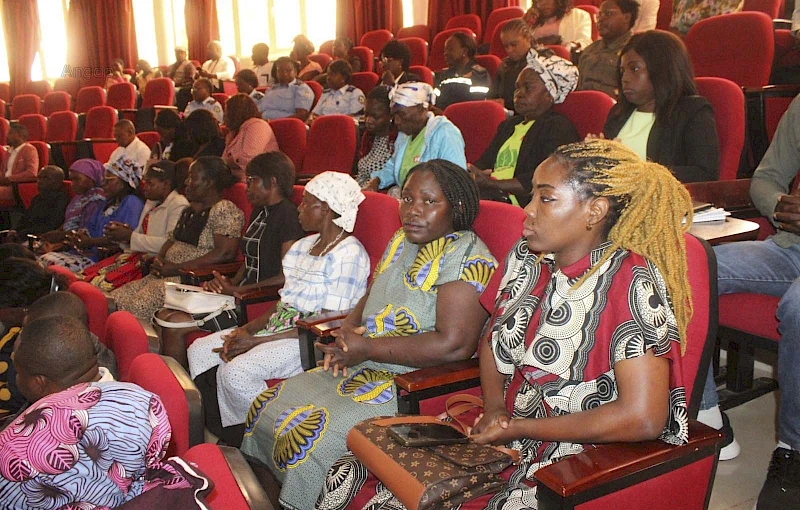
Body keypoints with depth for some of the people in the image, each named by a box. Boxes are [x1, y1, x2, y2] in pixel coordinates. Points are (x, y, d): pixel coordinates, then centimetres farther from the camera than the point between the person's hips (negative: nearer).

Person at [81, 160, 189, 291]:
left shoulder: (179, 205, -9)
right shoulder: (151, 203, 20)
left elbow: (170, 243, -21)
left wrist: (130, 236, -14)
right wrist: (123, 235, 1)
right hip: (139, 256, 9)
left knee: (106, 282, -24)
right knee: (86, 274, -6)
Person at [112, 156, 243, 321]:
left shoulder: (225, 210, -9)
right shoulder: (190, 209, 20)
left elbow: (225, 253, -20)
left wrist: (177, 268, -17)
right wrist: (159, 258, 4)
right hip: (166, 274, 9)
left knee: (140, 305, -28)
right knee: (116, 298, -8)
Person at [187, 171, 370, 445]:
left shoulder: (349, 255, -14)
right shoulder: (303, 246, 16)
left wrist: (258, 340, -17)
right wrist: (247, 330, -2)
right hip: (277, 327, 10)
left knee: (236, 371, -28)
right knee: (200, 350, 2)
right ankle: (223, 436, 5)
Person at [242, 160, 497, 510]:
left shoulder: (465, 258, -17)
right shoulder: (402, 241, 11)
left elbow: (454, 345, -26)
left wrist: (368, 348, -19)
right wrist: (347, 330, -1)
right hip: (365, 369, 9)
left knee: (310, 437, -22)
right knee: (268, 407, 5)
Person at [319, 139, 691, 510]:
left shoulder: (629, 283, -18)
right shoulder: (525, 258, 2)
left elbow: (644, 418, -23)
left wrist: (516, 428, -17)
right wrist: (494, 407, -2)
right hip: (509, 433, 6)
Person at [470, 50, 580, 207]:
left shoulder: (559, 127, 1)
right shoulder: (508, 126, 29)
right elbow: (483, 163, 18)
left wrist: (493, 183, -17)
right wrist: (470, 176, -7)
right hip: (492, 197, 8)